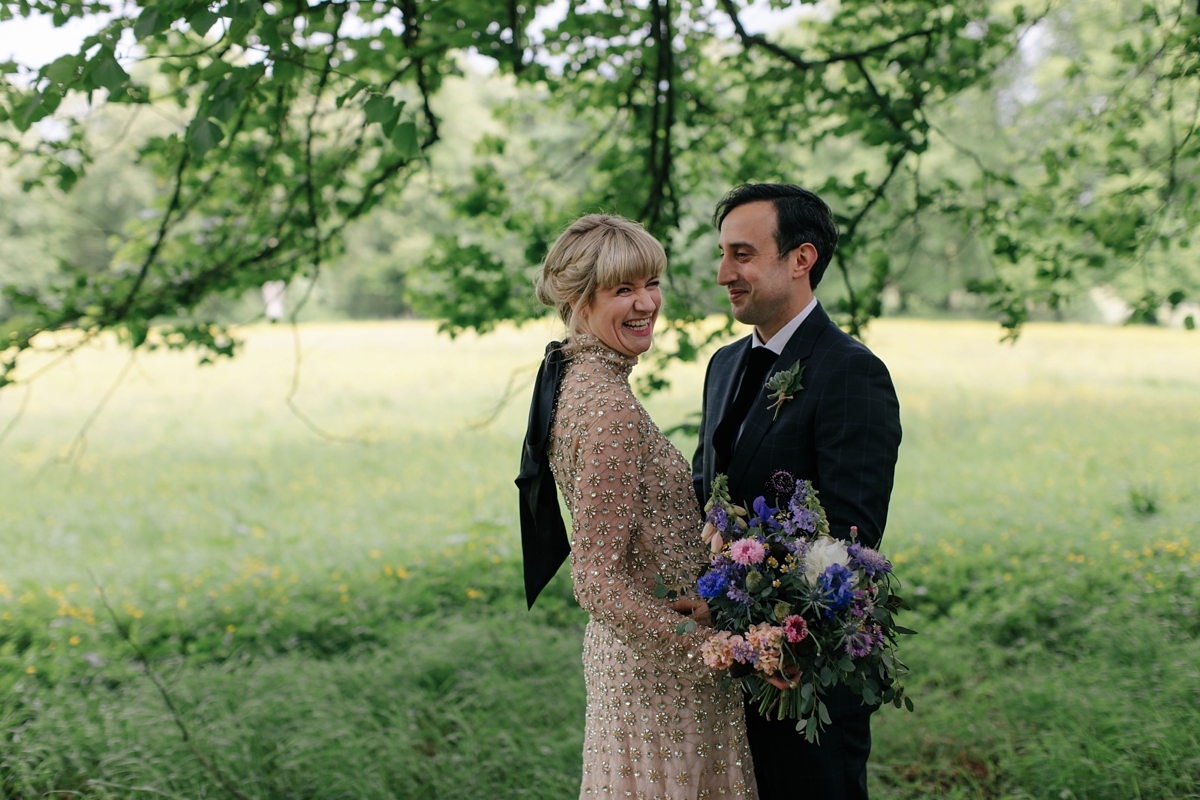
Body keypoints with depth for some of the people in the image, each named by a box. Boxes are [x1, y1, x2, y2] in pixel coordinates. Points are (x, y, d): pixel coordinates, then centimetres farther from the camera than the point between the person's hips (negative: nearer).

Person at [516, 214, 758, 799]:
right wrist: (710, 650, -26)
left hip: (624, 650, 10)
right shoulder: (610, 408, -21)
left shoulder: (575, 383, 7)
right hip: (657, 670, -9)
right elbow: (597, 579, -24)